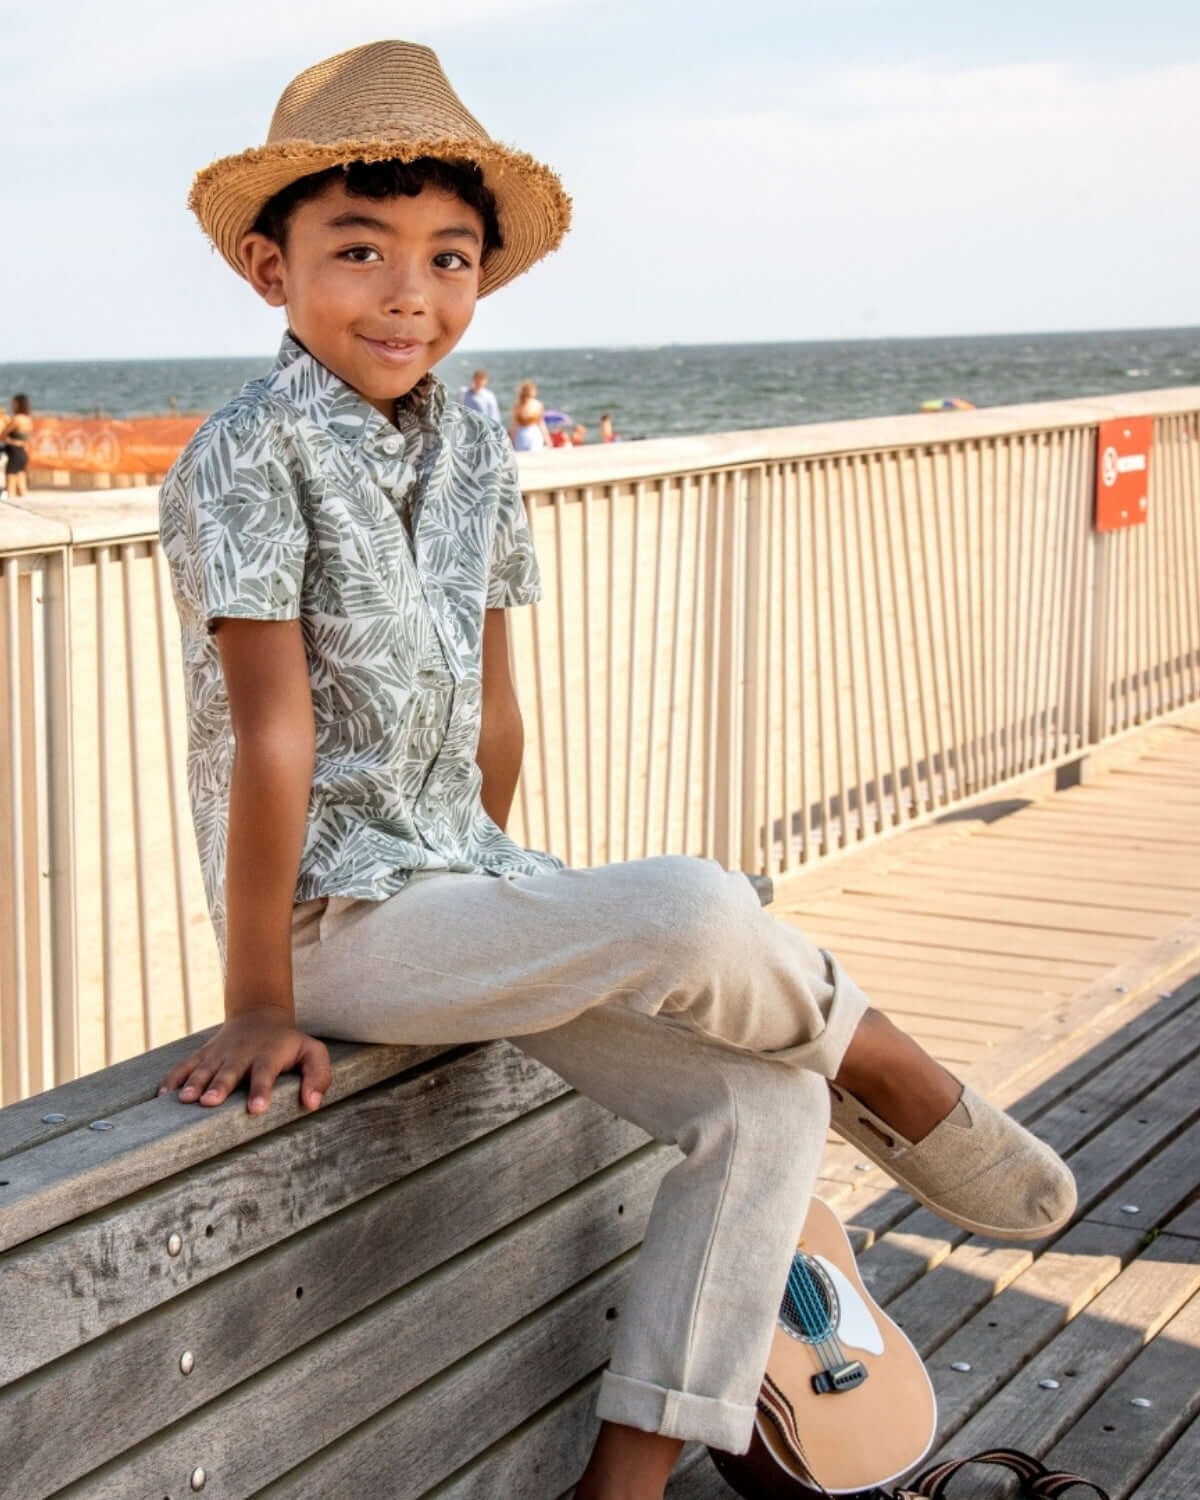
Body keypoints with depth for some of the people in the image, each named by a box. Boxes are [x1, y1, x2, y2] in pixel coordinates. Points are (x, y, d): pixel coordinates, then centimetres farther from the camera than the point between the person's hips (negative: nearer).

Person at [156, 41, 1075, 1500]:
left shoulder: (474, 453, 7)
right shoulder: (252, 454, -14)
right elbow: (274, 733, -18)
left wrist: (488, 885, 15)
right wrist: (257, 1004, -16)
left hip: (460, 885, 8)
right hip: (333, 921, -7)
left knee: (766, 1106, -8)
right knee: (696, 915, -28)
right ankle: (900, 1084, 4)